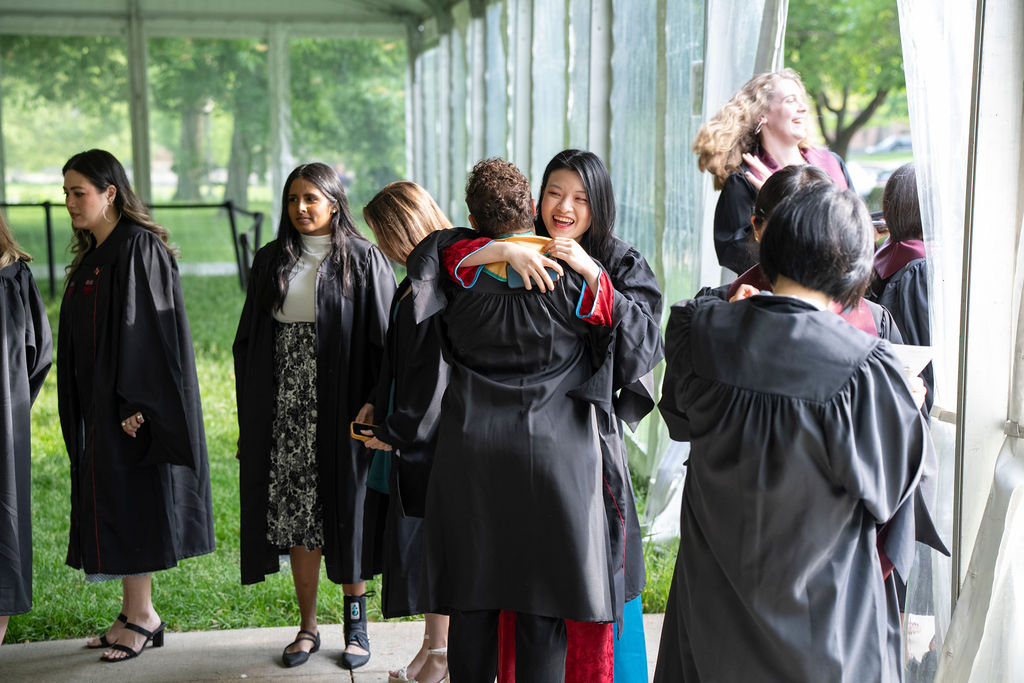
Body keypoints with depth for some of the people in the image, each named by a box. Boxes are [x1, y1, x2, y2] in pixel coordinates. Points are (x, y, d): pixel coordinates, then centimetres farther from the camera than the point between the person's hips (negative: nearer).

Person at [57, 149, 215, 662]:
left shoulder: (138, 249, -14)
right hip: (98, 403, 9)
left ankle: (142, 616, 7)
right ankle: (135, 612, 20)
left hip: (128, 404, -9)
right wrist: (82, 410, 17)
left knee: (128, 503, -3)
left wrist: (133, 403, -23)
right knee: (112, 504, 11)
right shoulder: (92, 254, 14)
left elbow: (142, 329, -19)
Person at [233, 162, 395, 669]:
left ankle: (356, 622, 20)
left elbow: (383, 342, -5)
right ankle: (308, 625, 19)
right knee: (298, 516, 6)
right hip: (285, 413, 3)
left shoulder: (363, 260, -2)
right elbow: (248, 343, 11)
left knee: (345, 514, 4)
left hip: (340, 412, -3)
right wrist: (248, 419, 6)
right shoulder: (270, 262, 9)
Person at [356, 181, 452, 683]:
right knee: (417, 539, 14)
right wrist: (378, 403, 8)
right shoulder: (416, 281, 10)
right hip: (411, 430, 9)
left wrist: (396, 432, -12)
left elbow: (436, 373, -20)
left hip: (433, 435, -9)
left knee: (431, 540, 1)